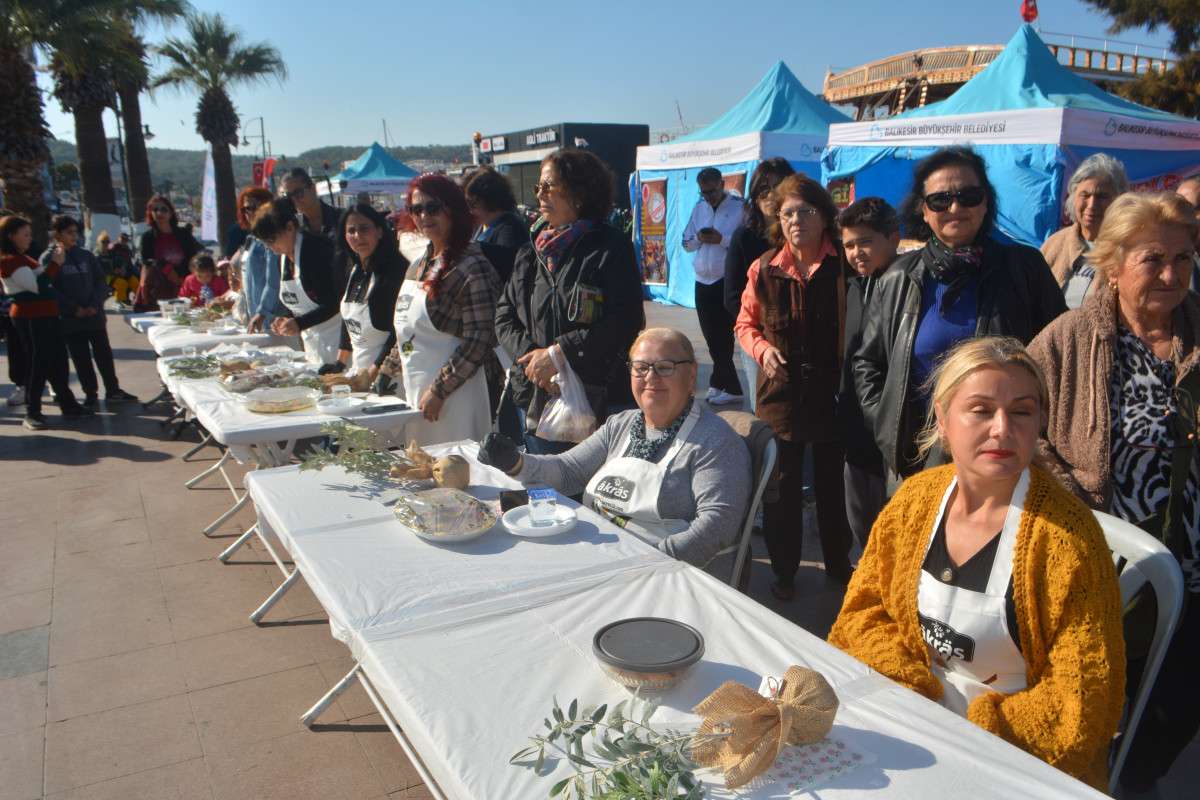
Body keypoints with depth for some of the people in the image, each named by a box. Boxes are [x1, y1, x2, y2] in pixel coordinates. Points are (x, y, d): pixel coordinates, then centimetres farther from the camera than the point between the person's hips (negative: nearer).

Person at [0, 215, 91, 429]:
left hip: (45, 316, 10)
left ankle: (68, 405, 21)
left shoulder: (22, 258, 16)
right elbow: (37, 285, -19)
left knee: (58, 361, 12)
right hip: (30, 319, -10)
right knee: (38, 365, -6)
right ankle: (32, 413, 2)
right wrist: (55, 263, -16)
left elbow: (40, 280, 21)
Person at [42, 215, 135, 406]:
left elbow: (101, 281, 6)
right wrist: (74, 309, -14)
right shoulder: (48, 259, -3)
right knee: (81, 358, 5)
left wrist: (95, 305, -8)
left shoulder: (86, 255, 7)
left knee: (104, 353, 6)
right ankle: (90, 393, 15)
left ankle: (113, 390, 15)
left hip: (95, 315, 2)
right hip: (70, 319, -2)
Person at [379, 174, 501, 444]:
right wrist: (388, 371, 18)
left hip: (454, 397, -8)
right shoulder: (418, 266, 12)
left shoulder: (472, 267, -14)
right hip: (414, 390, 8)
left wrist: (438, 391, -19)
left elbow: (479, 340, -19)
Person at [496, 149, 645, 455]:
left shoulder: (611, 249, -6)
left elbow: (623, 322, -15)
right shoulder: (531, 251, 13)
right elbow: (504, 315, 11)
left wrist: (558, 353, -16)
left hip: (597, 403, -6)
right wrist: (531, 355, -8)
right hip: (535, 402, 6)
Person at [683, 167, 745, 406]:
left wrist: (722, 239, -22)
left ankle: (720, 383, 11)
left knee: (721, 337, -1)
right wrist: (698, 239, -6)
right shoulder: (699, 207, 13)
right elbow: (686, 243, 14)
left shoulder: (740, 207, -7)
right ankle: (728, 386, 18)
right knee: (712, 337, 9)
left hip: (727, 282, -6)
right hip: (702, 281, 6)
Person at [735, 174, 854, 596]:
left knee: (833, 482, 14)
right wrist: (762, 348, -9)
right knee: (781, 486, 9)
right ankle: (784, 570, 26)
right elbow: (745, 322, 10)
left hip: (832, 391, -1)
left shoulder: (844, 265, -6)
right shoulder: (764, 268, 1)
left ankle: (838, 562, 35)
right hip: (781, 389, 1)